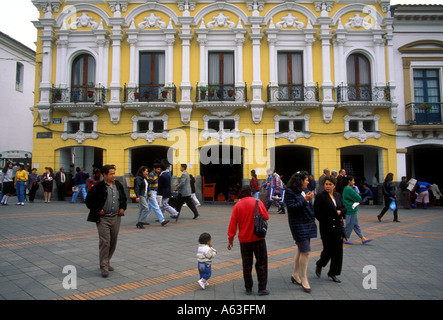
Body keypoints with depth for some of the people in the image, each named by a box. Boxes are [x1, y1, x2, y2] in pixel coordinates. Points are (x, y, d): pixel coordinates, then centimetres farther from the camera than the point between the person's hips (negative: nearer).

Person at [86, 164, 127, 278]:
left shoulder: (118, 185, 8)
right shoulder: (98, 186, -9)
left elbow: (124, 198, 21)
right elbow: (89, 200, -7)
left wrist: (123, 208, 7)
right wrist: (98, 210, -11)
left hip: (116, 218, 6)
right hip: (103, 219, -6)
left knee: (113, 242, 13)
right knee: (104, 242, -9)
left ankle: (106, 262, 30)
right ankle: (104, 267, 0)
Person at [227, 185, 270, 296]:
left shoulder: (237, 205, -4)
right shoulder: (258, 202, -8)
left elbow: (233, 223, -3)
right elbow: (266, 217, -3)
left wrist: (230, 239, 4)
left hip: (244, 240, 2)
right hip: (258, 238, -2)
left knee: (246, 265, 12)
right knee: (261, 263, 9)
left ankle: (248, 289, 19)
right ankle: (262, 288, 9)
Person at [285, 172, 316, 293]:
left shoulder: (304, 192, 12)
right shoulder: (290, 192, -11)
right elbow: (291, 207, -20)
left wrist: (312, 220, 14)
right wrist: (305, 200, -25)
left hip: (308, 224, 8)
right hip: (298, 225, -8)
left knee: (301, 250, 13)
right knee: (305, 251, -9)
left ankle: (295, 275, 26)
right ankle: (304, 279, 3)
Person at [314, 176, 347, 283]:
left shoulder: (338, 195, 10)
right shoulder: (320, 196, -8)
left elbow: (344, 208, 16)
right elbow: (316, 212, -10)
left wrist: (340, 211, -5)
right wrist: (324, 221, -13)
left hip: (338, 227, 6)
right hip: (327, 228, -6)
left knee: (338, 250, 7)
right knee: (328, 249, -2)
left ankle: (333, 273, 20)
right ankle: (319, 264, 28)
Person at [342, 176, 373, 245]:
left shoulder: (345, 189, 11)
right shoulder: (349, 189, -20)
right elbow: (358, 198, -17)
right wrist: (358, 195, 5)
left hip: (352, 210, 10)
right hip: (351, 210, -10)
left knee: (356, 225, 12)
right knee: (350, 225, 1)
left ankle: (363, 238, 18)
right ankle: (346, 239, 11)